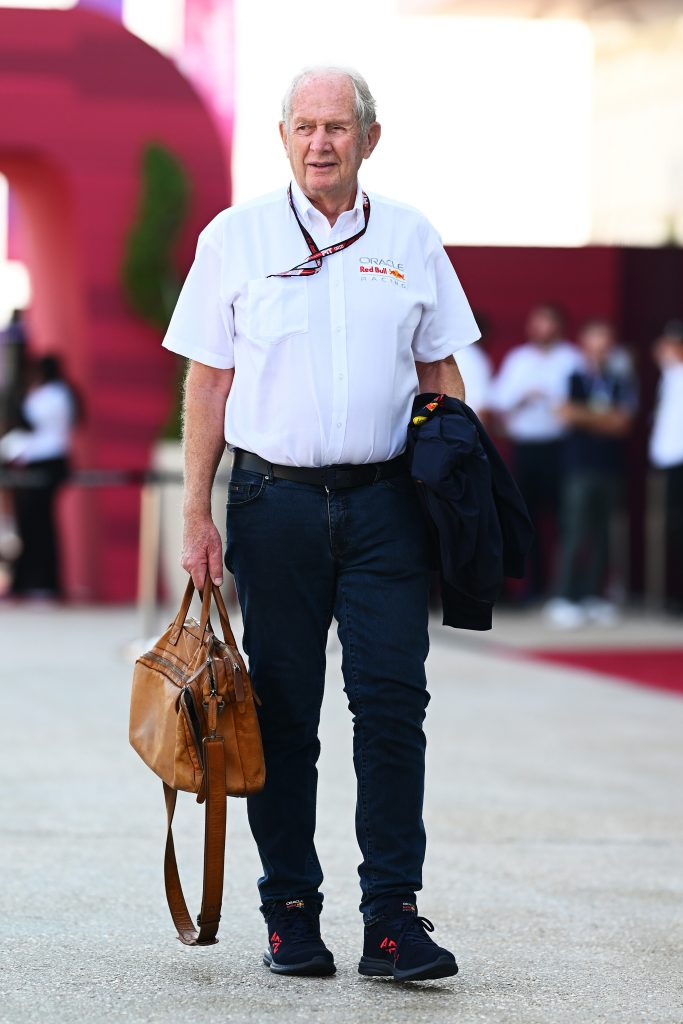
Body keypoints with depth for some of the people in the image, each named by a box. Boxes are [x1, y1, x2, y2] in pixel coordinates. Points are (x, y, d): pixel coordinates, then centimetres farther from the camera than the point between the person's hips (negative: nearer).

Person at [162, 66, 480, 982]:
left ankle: (393, 916, -3)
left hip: (386, 501, 1)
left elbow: (440, 375, 15)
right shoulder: (236, 238, 4)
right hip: (275, 498, -1)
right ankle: (291, 913, 12)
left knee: (393, 702, -6)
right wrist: (197, 516, -1)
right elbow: (208, 381, 4)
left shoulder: (410, 241, 9)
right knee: (283, 711, 3)